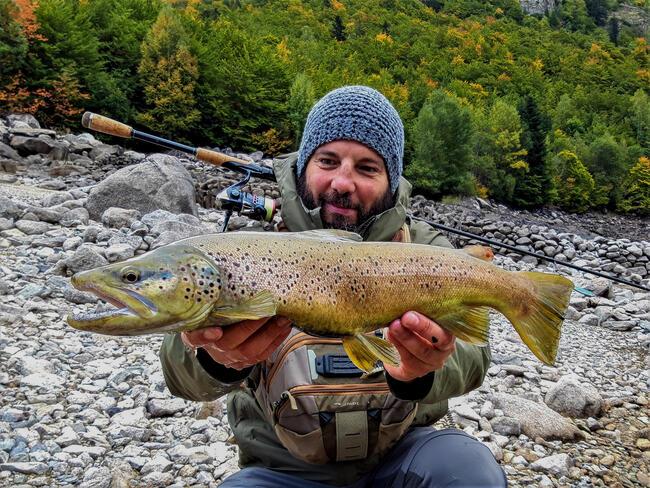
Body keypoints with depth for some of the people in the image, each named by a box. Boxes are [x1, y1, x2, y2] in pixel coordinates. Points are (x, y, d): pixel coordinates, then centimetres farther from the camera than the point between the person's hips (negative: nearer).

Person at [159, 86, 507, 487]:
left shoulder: (424, 250, -6)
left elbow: (470, 357, -19)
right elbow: (184, 374, -22)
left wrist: (420, 373, -43)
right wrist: (216, 355, -47)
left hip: (398, 451, 1)